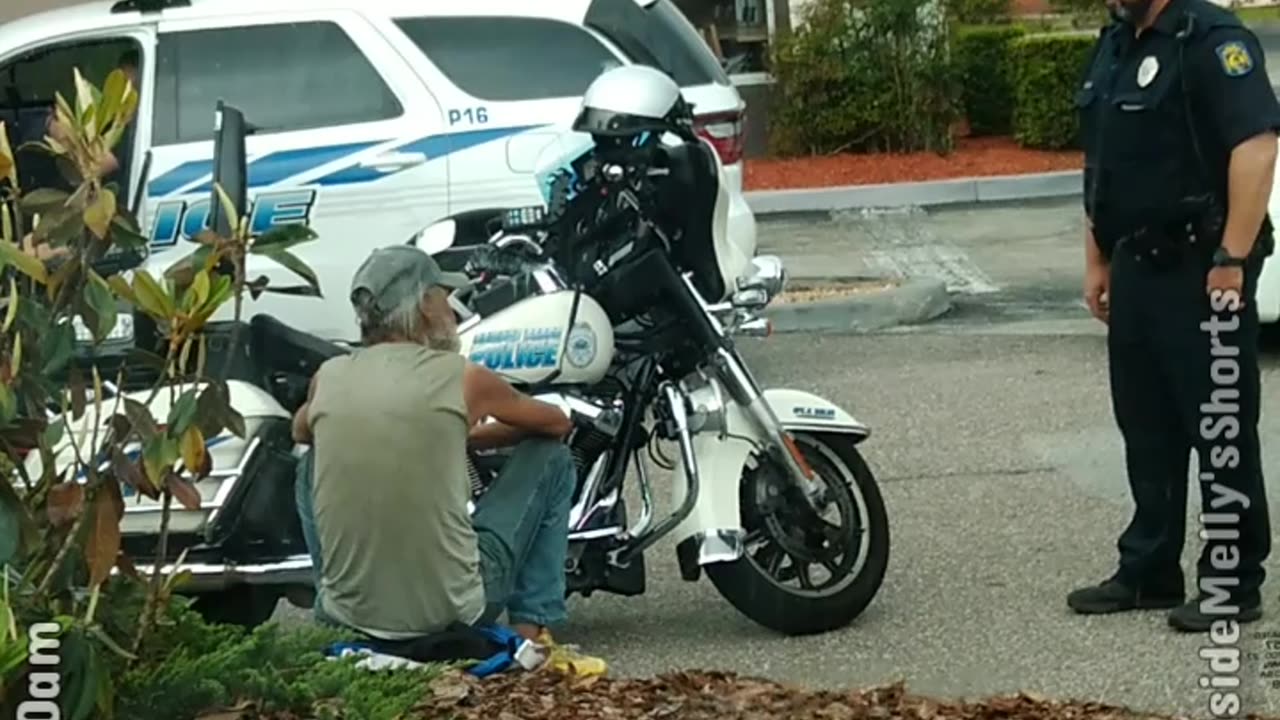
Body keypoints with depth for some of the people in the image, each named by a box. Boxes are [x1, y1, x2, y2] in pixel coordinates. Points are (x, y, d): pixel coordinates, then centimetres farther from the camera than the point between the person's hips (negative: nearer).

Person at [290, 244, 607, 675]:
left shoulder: (328, 377, 3)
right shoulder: (462, 378, -5)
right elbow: (558, 423, 14)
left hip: (345, 616, 4)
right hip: (452, 612, -3)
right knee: (551, 458, 16)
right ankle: (532, 631, 13)